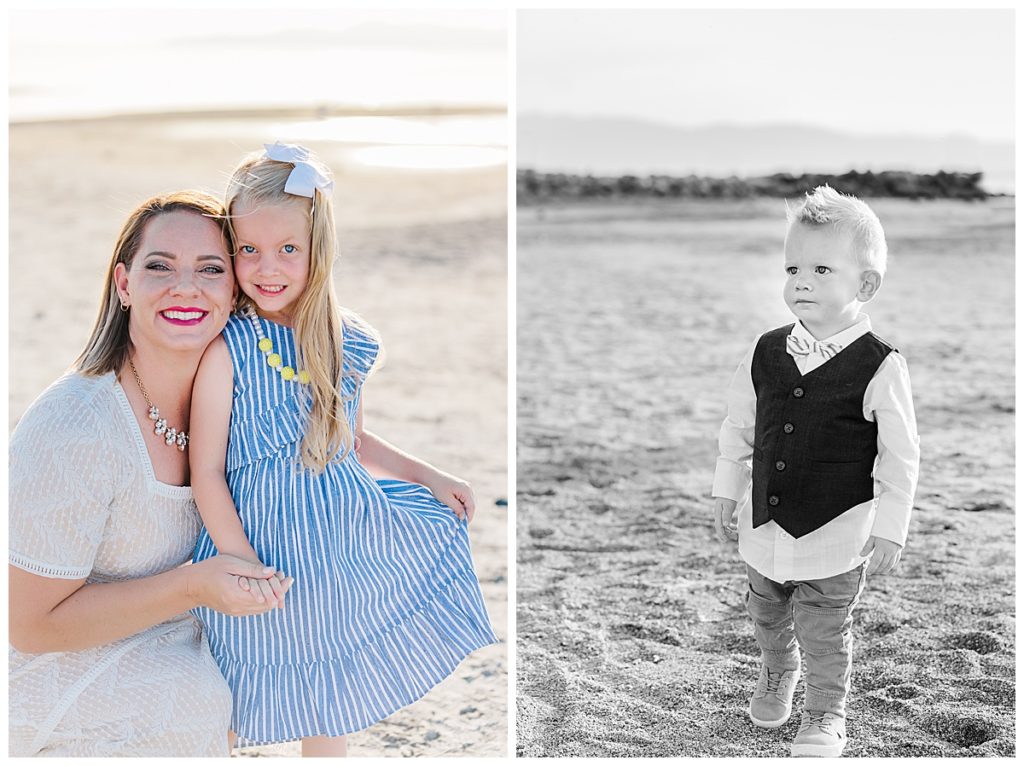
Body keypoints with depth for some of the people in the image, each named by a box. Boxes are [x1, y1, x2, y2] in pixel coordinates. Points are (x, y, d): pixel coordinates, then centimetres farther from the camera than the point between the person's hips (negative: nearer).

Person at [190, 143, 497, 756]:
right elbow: (207, 471, -14)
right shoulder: (227, 352, -17)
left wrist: (428, 476, 10)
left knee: (332, 709, 20)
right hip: (265, 545, -4)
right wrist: (245, 568, -17)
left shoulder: (345, 343, -1)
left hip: (347, 535, 5)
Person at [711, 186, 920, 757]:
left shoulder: (881, 367, -16)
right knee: (766, 616, 24)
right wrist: (728, 494, 12)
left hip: (835, 537, -5)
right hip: (765, 523, 5)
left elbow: (900, 457, -10)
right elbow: (739, 427, 10)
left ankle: (827, 717, 27)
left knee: (824, 634, 5)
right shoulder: (766, 353, -3)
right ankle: (778, 674, 52)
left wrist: (889, 533, -9)